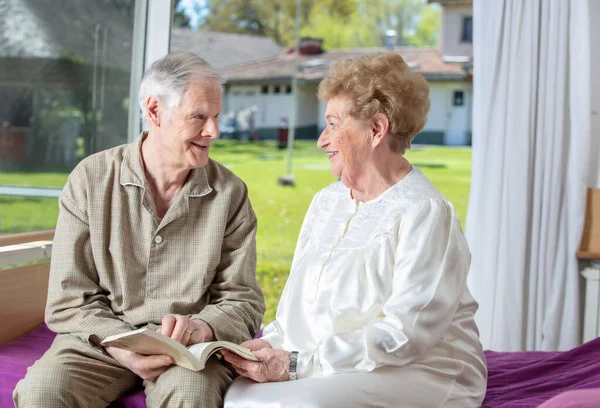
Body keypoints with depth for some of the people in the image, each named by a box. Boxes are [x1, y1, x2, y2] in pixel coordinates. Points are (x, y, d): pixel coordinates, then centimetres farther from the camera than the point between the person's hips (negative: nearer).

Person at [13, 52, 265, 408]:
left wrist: (201, 327, -21)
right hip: (101, 336, 1)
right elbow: (69, 300, -2)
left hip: (193, 348, -1)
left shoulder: (230, 193, 2)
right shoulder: (91, 179, -1)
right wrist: (121, 345, -20)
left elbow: (243, 301, 2)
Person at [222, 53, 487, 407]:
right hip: (332, 375, 7)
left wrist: (295, 365, -23)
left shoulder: (425, 213, -12)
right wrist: (272, 346, -7)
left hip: (418, 375, -6)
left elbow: (404, 334, -20)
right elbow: (297, 304, 15)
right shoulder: (326, 202, 15)